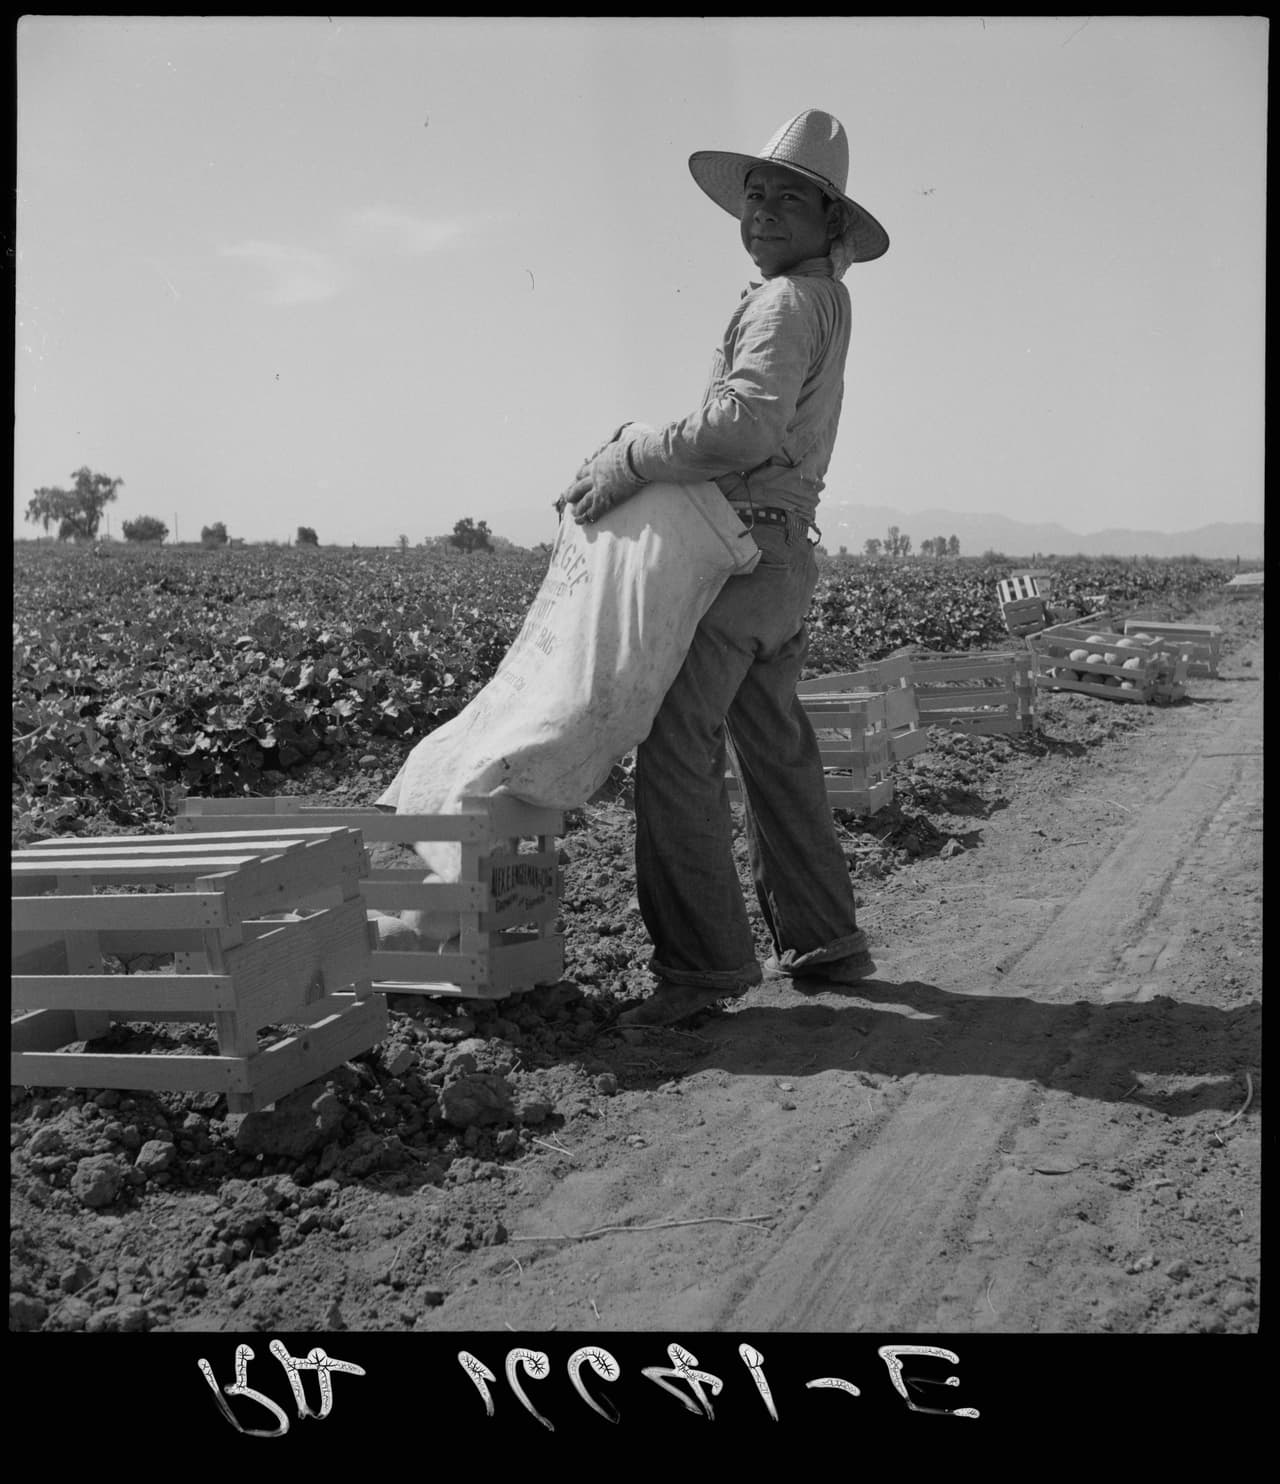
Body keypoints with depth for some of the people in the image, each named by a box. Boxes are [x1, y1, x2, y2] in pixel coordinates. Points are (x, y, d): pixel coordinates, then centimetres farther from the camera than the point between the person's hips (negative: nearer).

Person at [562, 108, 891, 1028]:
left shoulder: (791, 301, -10)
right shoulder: (822, 303, 21)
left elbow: (743, 426, -25)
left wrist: (631, 460, -16)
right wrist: (645, 443, 9)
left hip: (739, 552, -10)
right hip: (784, 556, 10)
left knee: (677, 751, -13)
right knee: (777, 753, 14)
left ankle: (704, 958, -13)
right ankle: (823, 940, 22)